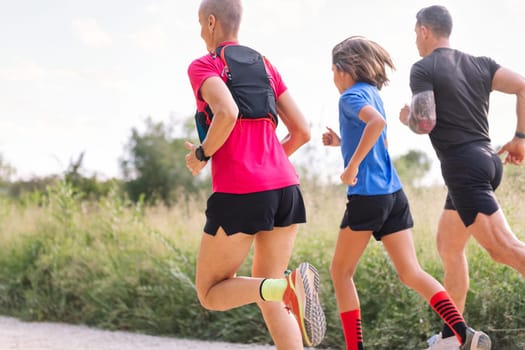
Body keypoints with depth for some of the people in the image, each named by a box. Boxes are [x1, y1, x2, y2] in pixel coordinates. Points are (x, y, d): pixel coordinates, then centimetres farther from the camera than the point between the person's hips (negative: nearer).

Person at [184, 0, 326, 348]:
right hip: (285, 186, 6)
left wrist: (202, 154, -5)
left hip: (238, 192, -6)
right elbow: (302, 131, 15)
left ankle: (287, 287, -20)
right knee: (268, 296, 16)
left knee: (210, 294, 9)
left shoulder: (203, 66, -1)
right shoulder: (265, 65, 17)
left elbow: (227, 112, -21)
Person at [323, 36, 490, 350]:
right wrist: (342, 142, 24)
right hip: (394, 194, 8)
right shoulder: (373, 94, 19)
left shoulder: (351, 96, -7)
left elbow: (377, 122, -28)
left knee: (341, 272, 8)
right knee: (411, 273, 1)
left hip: (367, 195, -8)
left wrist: (352, 165, -23)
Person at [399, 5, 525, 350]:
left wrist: (407, 117, 9)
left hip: (463, 166, -8)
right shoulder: (480, 64, 14)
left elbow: (425, 123, -14)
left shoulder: (423, 69, -4)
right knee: (448, 244, 19)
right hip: (488, 159, 8)